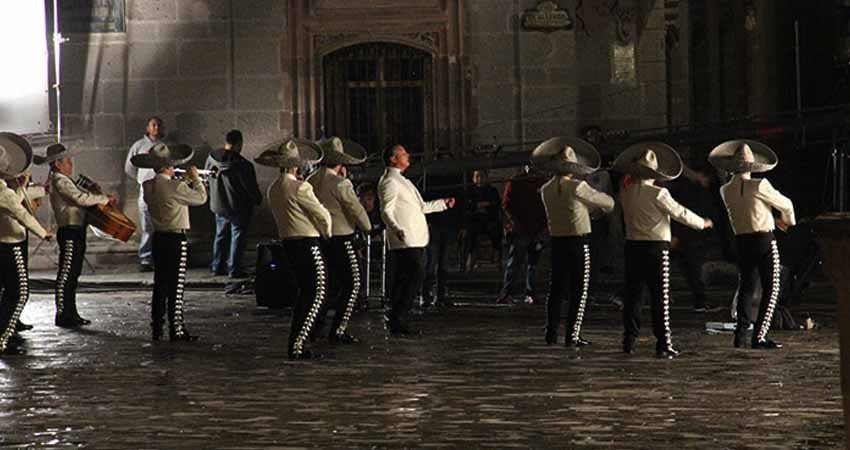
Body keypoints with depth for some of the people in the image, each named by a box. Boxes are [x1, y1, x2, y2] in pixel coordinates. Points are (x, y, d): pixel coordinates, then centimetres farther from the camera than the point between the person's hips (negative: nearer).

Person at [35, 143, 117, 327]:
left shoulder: (61, 180, 19)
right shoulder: (59, 180, -13)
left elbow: (77, 197, 22)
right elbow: (80, 198, -23)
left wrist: (93, 192, 5)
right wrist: (105, 199, -15)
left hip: (75, 232, 11)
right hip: (70, 231, -11)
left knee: (72, 275, 13)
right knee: (66, 274, -7)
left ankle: (70, 314, 19)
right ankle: (62, 315, -4)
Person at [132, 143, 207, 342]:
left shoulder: (148, 187, 2)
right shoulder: (175, 187, -19)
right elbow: (201, 198, -11)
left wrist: (185, 181, 14)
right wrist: (195, 178, 2)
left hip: (158, 238, 7)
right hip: (176, 240, -7)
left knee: (160, 284, 13)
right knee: (176, 286, -2)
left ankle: (157, 328, 17)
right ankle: (176, 330, 0)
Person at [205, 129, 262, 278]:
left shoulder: (211, 158, -6)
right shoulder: (242, 165, -24)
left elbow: (207, 180, 7)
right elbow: (251, 188, -15)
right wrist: (258, 199, 5)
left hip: (218, 206, 6)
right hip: (239, 207, -6)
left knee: (221, 235, 19)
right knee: (238, 236, 5)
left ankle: (217, 267, 24)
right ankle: (234, 269, 5)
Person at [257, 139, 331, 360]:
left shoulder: (273, 189, 10)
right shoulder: (299, 187, -15)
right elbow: (322, 215, -11)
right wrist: (326, 232, 9)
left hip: (288, 243, 8)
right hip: (307, 243, -8)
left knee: (305, 292, 18)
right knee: (317, 294, -4)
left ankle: (296, 343, 19)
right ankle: (297, 345, -10)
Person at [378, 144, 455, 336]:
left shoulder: (402, 181, 24)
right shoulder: (390, 182, -9)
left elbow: (421, 207, 32)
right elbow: (386, 212, -21)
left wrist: (444, 203, 36)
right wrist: (397, 229, -37)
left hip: (414, 240, 10)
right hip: (404, 241, -10)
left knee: (403, 279, 8)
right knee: (416, 274, -15)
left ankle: (396, 322, 10)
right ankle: (397, 318, -15)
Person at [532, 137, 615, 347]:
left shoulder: (546, 190, 3)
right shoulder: (577, 187, -14)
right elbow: (606, 201, -2)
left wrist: (595, 207, 19)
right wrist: (608, 204, 22)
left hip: (557, 241, 5)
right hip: (578, 241, -5)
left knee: (556, 289, 13)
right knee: (579, 290, 1)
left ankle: (551, 333, 15)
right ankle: (572, 335, -1)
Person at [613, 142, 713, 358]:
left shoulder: (626, 192, 3)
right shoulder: (658, 194, -13)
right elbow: (680, 213, -7)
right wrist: (702, 223, 9)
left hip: (632, 245, 5)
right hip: (656, 247, -5)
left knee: (633, 294, 11)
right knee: (660, 296, -1)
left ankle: (629, 340, 11)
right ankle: (663, 344, -3)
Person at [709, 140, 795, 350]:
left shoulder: (725, 191, 3)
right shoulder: (759, 186, -14)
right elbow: (785, 204, -2)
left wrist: (774, 220, 25)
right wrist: (789, 220, 20)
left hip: (742, 240, 5)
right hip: (764, 239, -5)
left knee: (746, 286, 14)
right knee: (771, 288, 0)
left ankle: (741, 334, 12)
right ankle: (759, 336, -6)